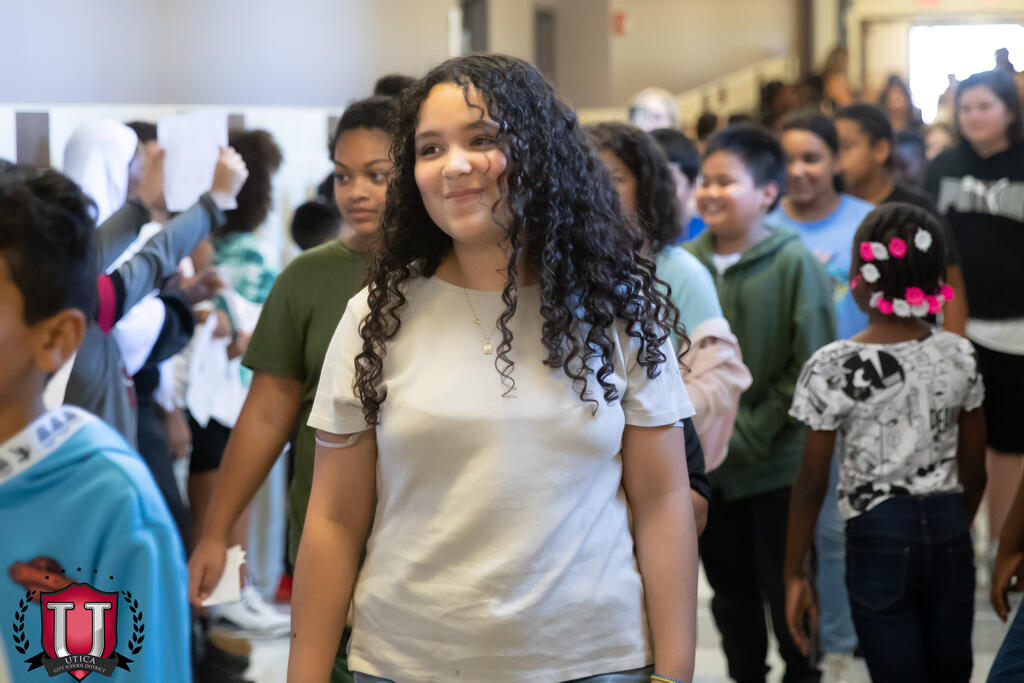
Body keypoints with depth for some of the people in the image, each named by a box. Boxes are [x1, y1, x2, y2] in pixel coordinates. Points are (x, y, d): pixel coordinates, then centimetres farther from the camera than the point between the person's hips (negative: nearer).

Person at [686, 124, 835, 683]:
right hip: (706, 464, 4)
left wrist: (751, 432, -15)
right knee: (730, 591, 16)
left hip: (778, 466, -4)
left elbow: (809, 366, -13)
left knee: (785, 591, 7)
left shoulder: (794, 263, -11)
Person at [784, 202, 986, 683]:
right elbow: (975, 470, 6)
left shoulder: (831, 368, -14)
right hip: (948, 531, 4)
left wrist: (794, 574, 0)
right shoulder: (959, 355, -2)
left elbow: (812, 484, -10)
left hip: (878, 537, -4)